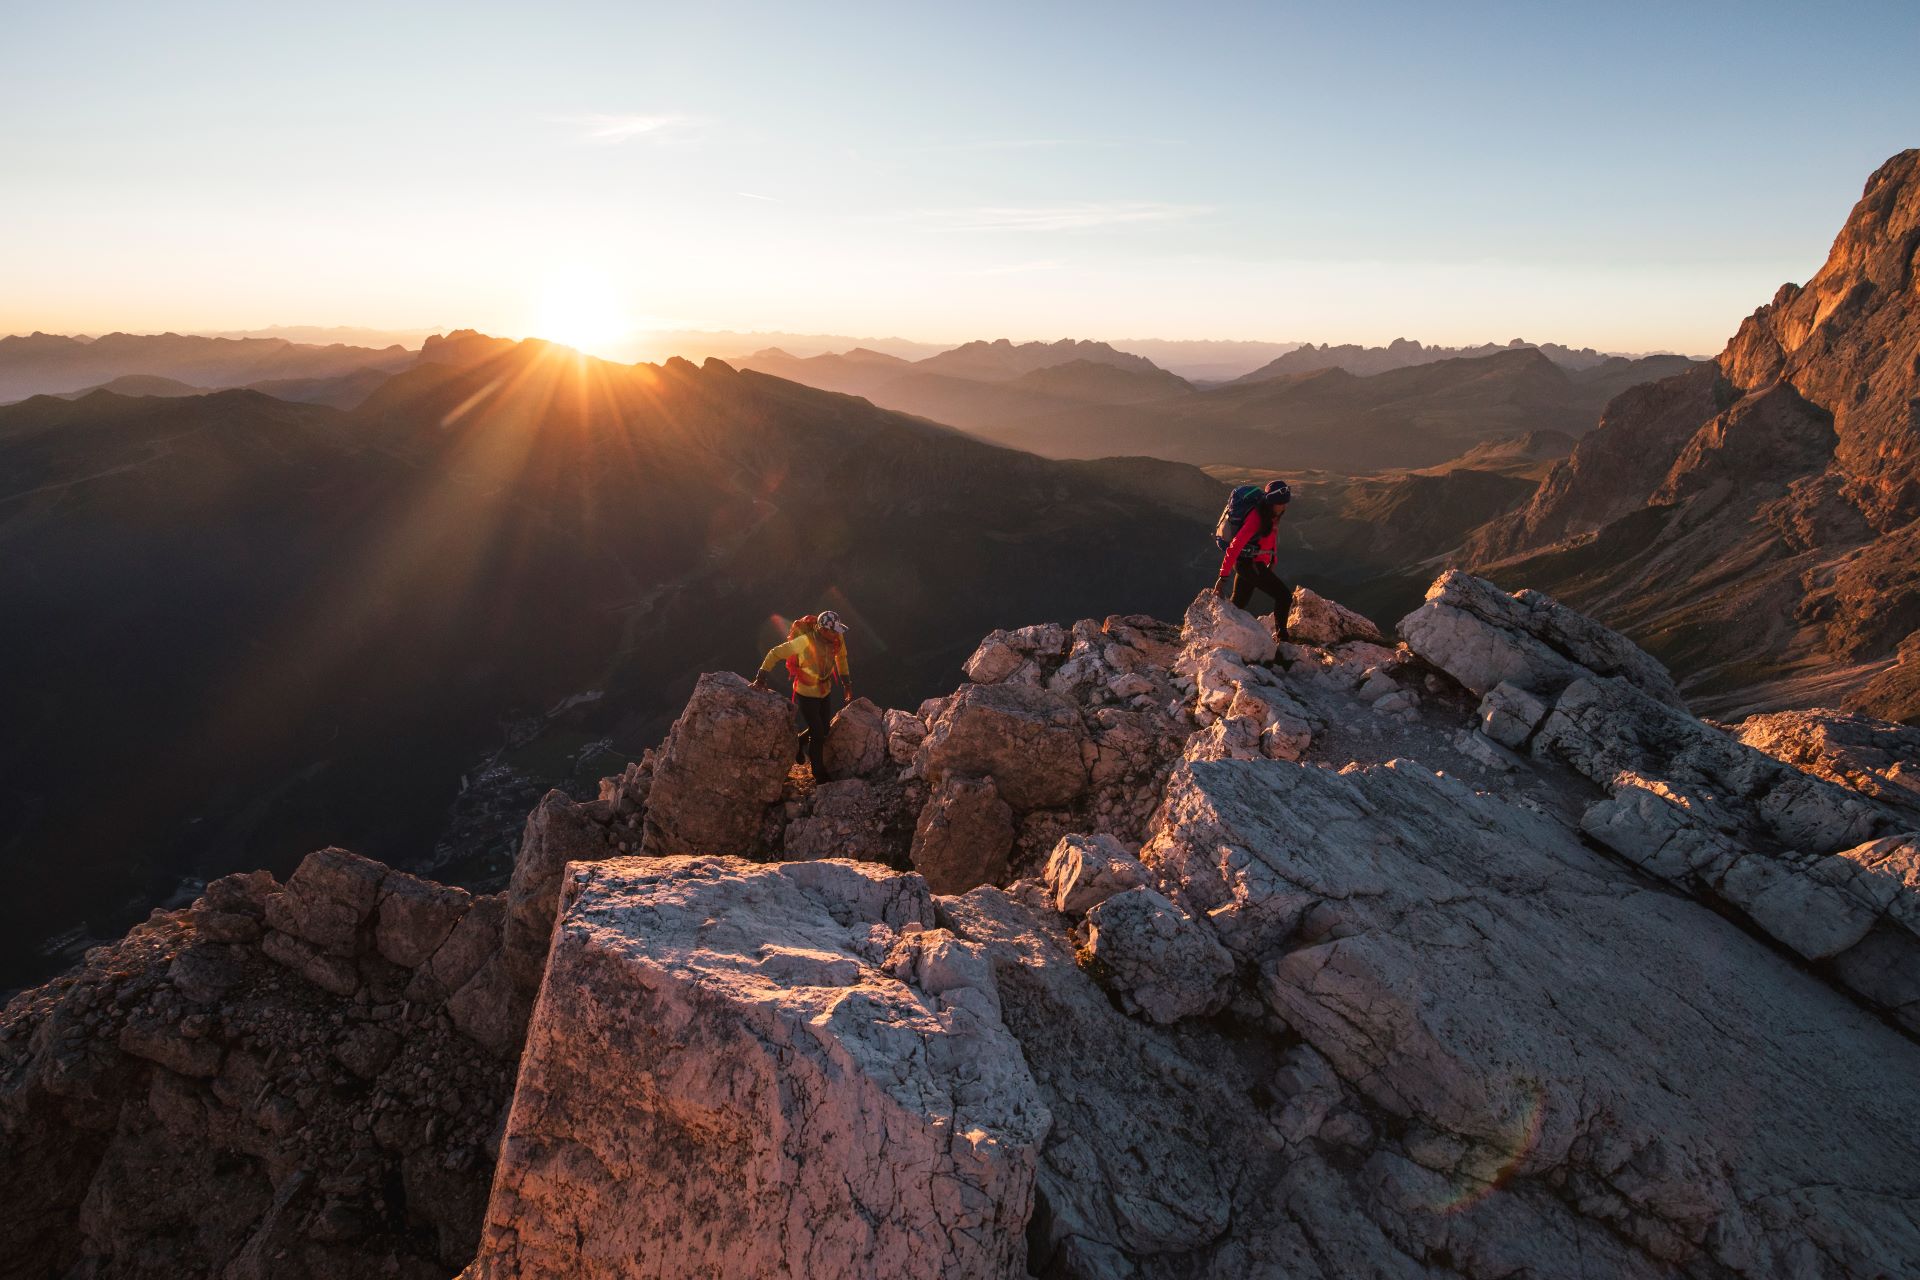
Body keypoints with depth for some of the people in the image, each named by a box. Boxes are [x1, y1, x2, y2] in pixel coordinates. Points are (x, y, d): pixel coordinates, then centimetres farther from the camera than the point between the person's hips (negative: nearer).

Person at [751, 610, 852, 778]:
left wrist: (846, 683, 11)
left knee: (824, 729, 18)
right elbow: (775, 654, -22)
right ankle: (820, 776, 18)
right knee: (818, 735, 0)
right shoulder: (804, 641, -33)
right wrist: (760, 678, -23)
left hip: (826, 691, 6)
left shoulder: (838, 638, -15)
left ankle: (797, 744, 46)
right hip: (806, 694, -6)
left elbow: (841, 656, 7)